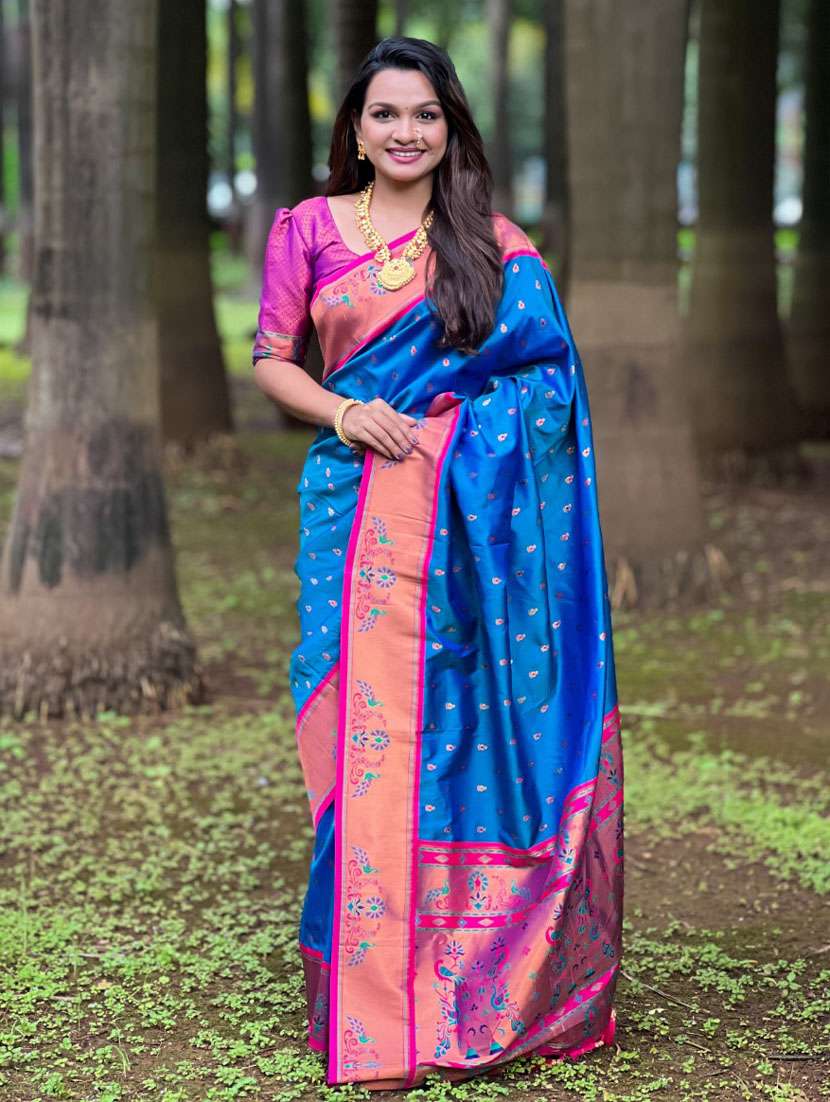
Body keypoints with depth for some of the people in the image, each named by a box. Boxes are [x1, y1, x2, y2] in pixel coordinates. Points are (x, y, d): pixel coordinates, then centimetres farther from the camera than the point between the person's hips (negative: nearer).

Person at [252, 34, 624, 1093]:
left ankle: (484, 993, 12)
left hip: (476, 518, 0)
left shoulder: (496, 244, 8)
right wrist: (343, 412, -8)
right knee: (367, 737, -3)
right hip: (360, 512, 0)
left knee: (471, 732, -1)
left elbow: (549, 364, 8)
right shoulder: (308, 229, 9)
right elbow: (270, 358, 10)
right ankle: (375, 1013, 6)